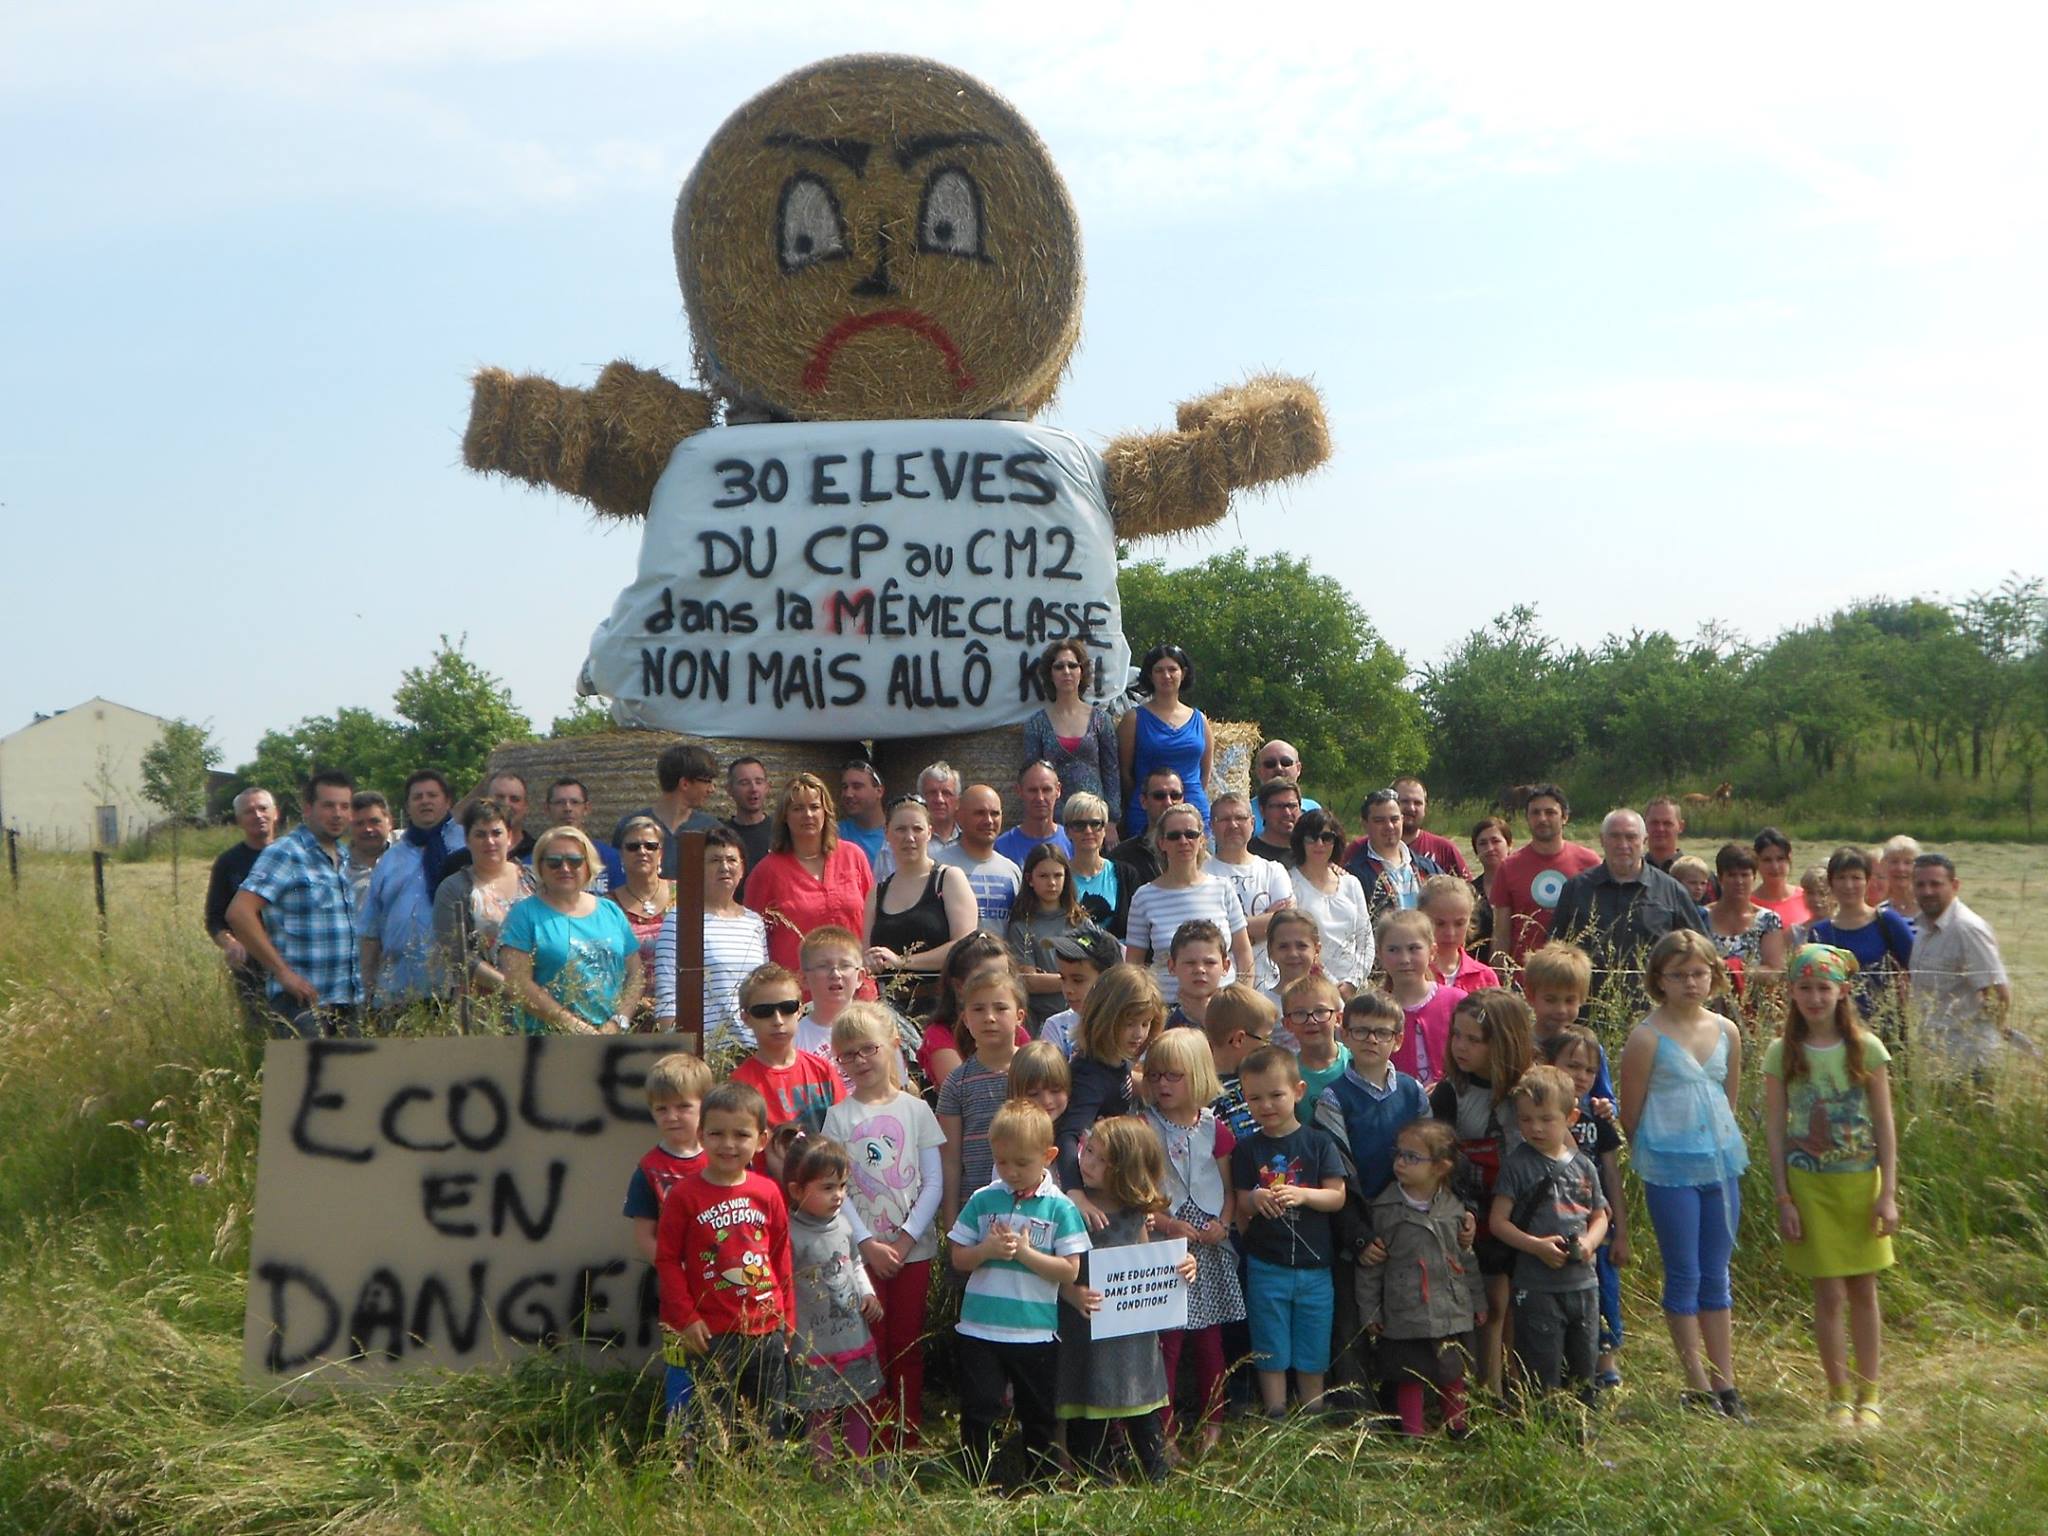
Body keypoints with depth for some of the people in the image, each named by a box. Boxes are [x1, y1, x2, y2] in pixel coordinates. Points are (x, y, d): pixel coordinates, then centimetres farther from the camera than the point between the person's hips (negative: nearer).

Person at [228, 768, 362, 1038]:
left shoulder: (344, 859, 17)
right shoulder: (285, 854, -8)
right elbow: (239, 912, -18)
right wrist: (283, 972, -19)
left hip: (346, 1001, 8)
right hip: (302, 1002, -8)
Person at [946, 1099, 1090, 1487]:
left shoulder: (1059, 1208, -5)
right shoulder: (983, 1201, 2)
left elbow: (1069, 1270, -9)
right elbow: (959, 1259, 5)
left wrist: (1024, 1252, -18)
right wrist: (987, 1250, -14)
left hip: (1036, 1333, -1)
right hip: (979, 1329, 1)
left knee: (1038, 1416, 12)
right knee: (977, 1411, 3)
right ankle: (978, 1489, 15)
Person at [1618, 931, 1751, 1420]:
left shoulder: (1726, 1032, 5)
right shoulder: (1647, 1037, -11)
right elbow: (1630, 1114, -5)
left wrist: (1721, 1143, 14)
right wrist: (1646, 1160, 2)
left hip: (1721, 1162, 5)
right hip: (1670, 1170, -5)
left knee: (1716, 1276, 12)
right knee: (1684, 1277, 3)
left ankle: (1725, 1383, 19)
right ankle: (1698, 1387, 12)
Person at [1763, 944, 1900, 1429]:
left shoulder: (1866, 1049, -3)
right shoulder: (1781, 1054, -4)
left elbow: (1884, 1124, 0)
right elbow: (1775, 1129, -2)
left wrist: (1888, 1193, -4)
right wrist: (1783, 1199, -5)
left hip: (1861, 1180, 1)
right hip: (1809, 1184, -1)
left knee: (1864, 1290, 9)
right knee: (1829, 1294, 1)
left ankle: (1869, 1395, 21)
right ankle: (1839, 1397, 14)